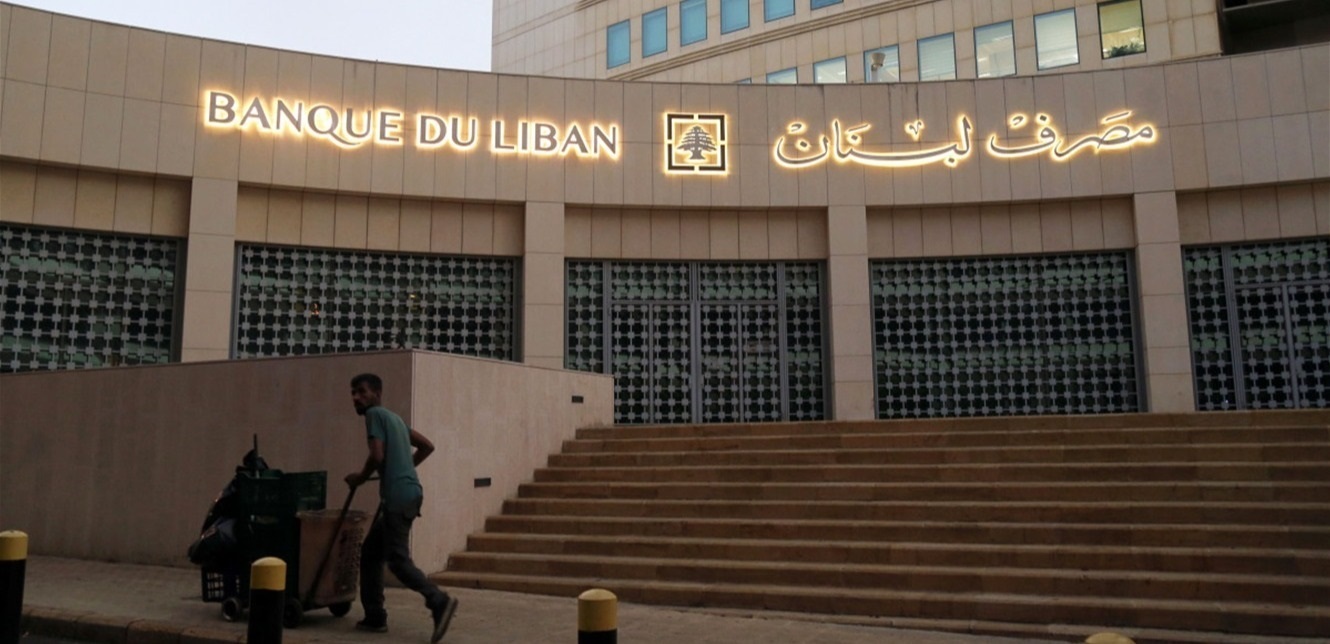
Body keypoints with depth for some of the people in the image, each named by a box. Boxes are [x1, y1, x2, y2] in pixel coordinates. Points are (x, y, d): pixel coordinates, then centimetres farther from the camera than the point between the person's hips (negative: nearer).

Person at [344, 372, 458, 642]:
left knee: (397, 559, -10)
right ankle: (374, 616, 18)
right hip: (407, 492, 9)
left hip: (398, 495, -9)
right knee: (370, 552, 16)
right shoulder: (394, 418, 22)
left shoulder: (375, 414, -4)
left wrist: (361, 477, 3)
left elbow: (377, 456, -15)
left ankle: (439, 601, -20)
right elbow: (427, 446, 25)